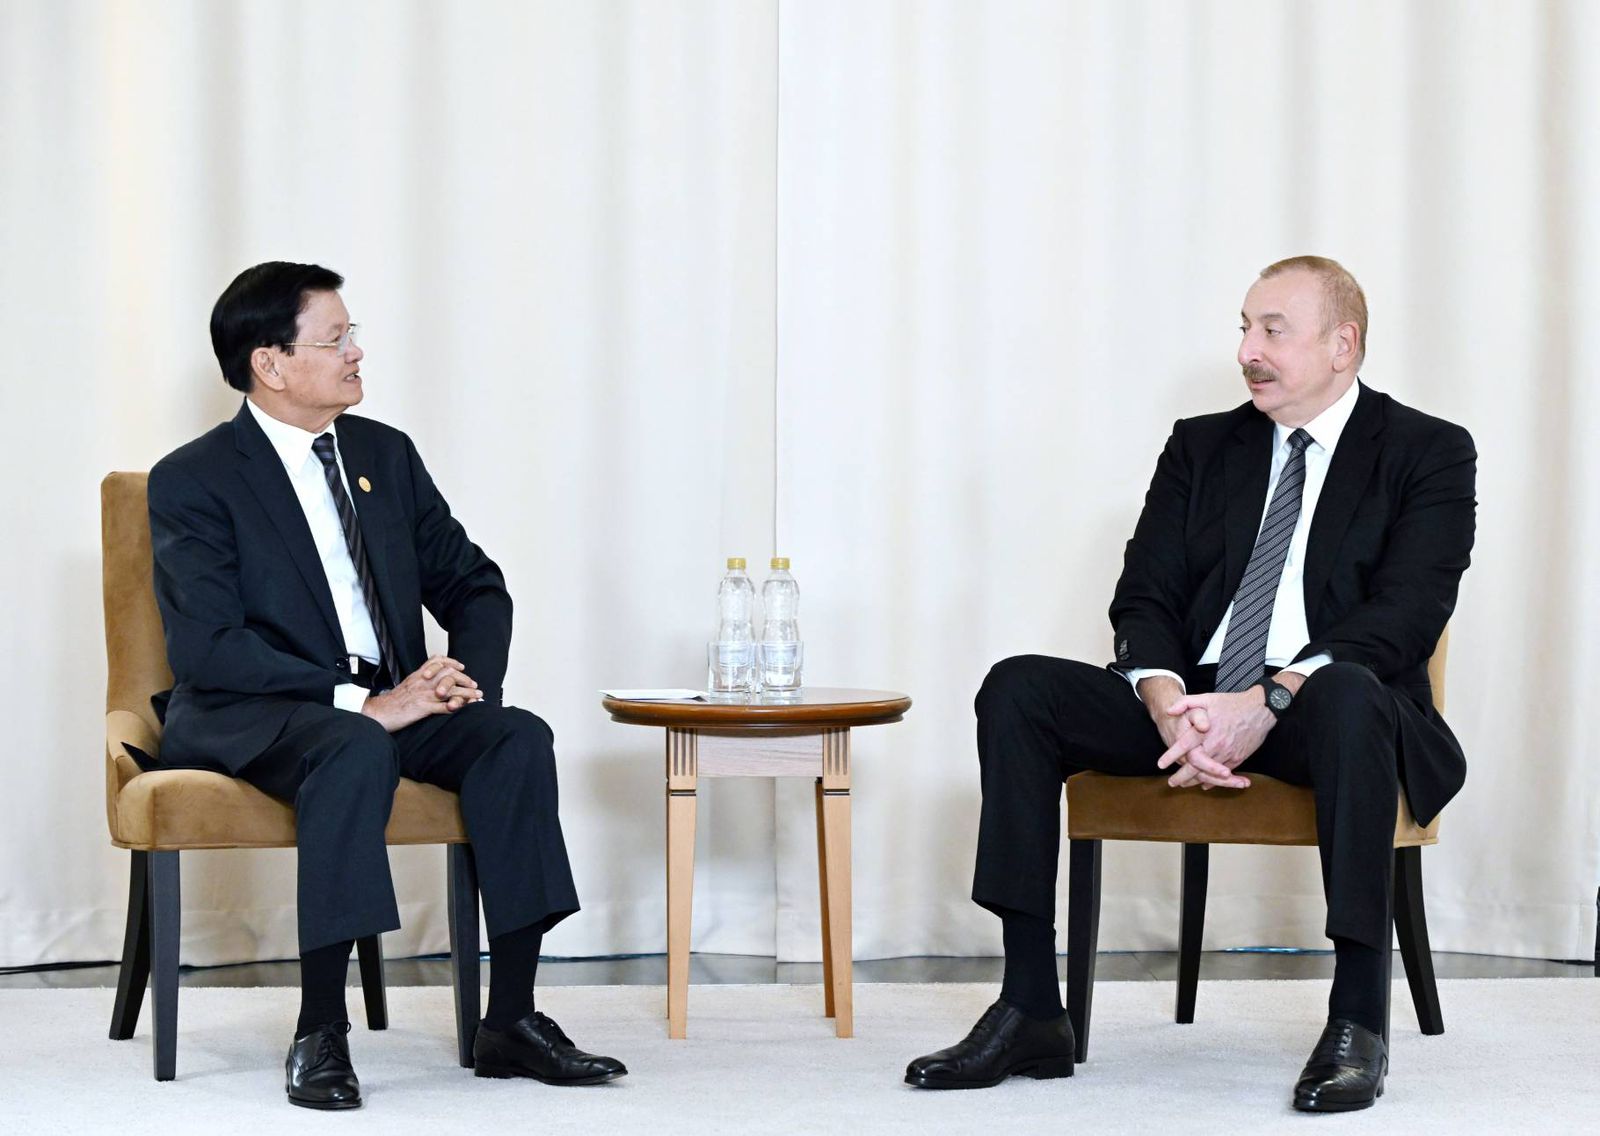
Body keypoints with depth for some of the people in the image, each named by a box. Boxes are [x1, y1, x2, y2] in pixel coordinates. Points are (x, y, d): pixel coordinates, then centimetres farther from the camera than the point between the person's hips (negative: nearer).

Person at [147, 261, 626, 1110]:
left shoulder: (385, 454, 12)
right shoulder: (192, 481, -7)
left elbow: (474, 585, 15)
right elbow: (206, 648, -18)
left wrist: (466, 679, -8)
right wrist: (360, 703, -25)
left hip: (391, 703, 6)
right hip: (247, 720, -6)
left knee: (518, 736, -21)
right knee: (356, 748, -38)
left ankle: (510, 1022, -19)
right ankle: (319, 1034, -33)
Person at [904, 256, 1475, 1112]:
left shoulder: (1430, 454, 2)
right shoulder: (1202, 447, 16)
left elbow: (1405, 615, -12)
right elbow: (1144, 599, 7)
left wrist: (1268, 702, -26)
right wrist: (1168, 703, -17)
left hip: (1319, 715, -4)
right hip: (1195, 700, 5)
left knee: (1348, 691, -40)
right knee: (1018, 689, -18)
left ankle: (1357, 1018, -34)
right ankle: (1030, 1013, -20)